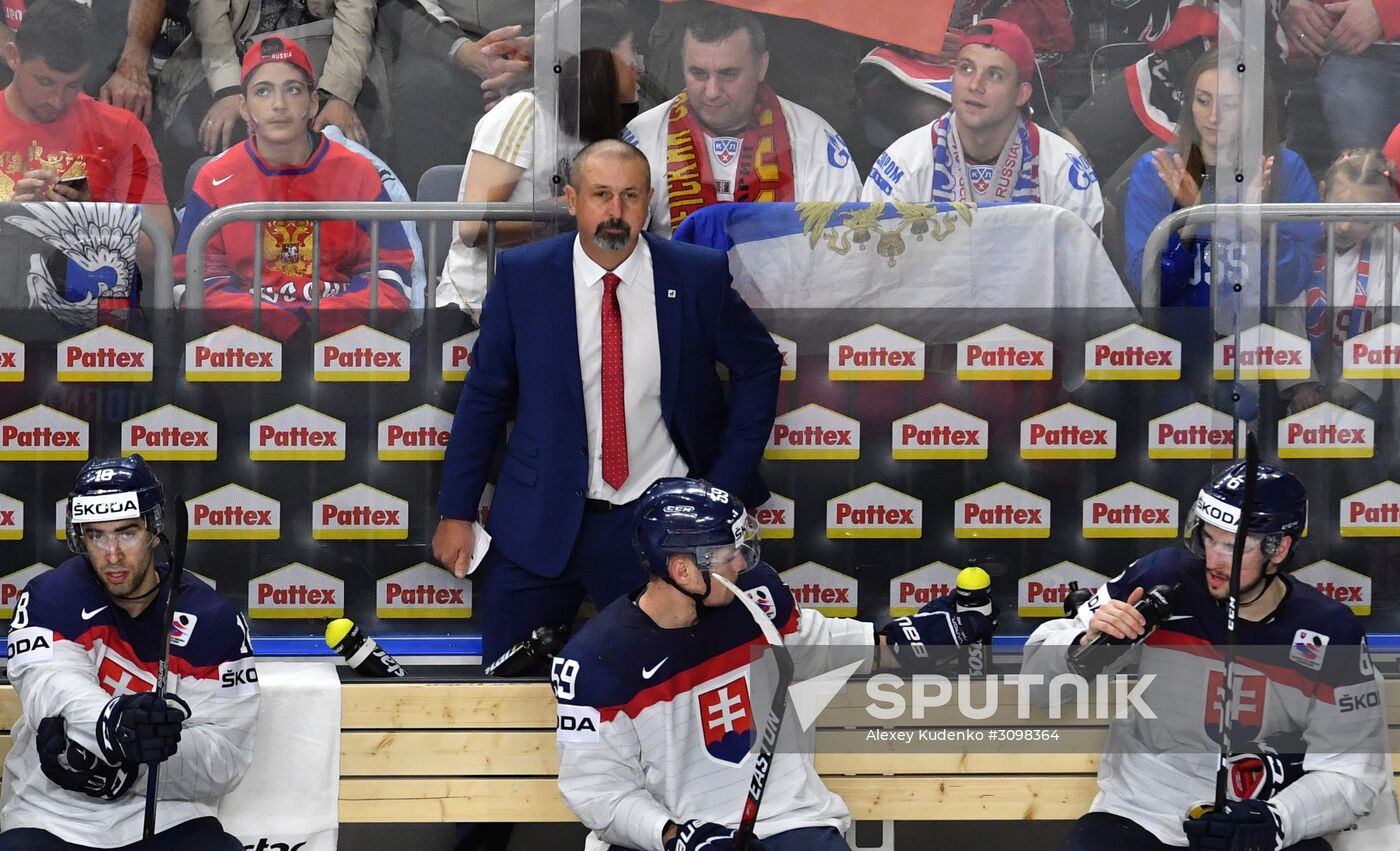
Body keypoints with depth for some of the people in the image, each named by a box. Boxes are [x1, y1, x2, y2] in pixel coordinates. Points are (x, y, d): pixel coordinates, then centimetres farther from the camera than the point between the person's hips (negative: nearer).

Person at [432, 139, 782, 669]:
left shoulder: (699, 276, -5)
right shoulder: (523, 275, -4)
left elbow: (759, 367, 8)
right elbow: (484, 396, 2)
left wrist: (728, 484, 2)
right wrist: (456, 512, 2)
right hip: (540, 521, 0)